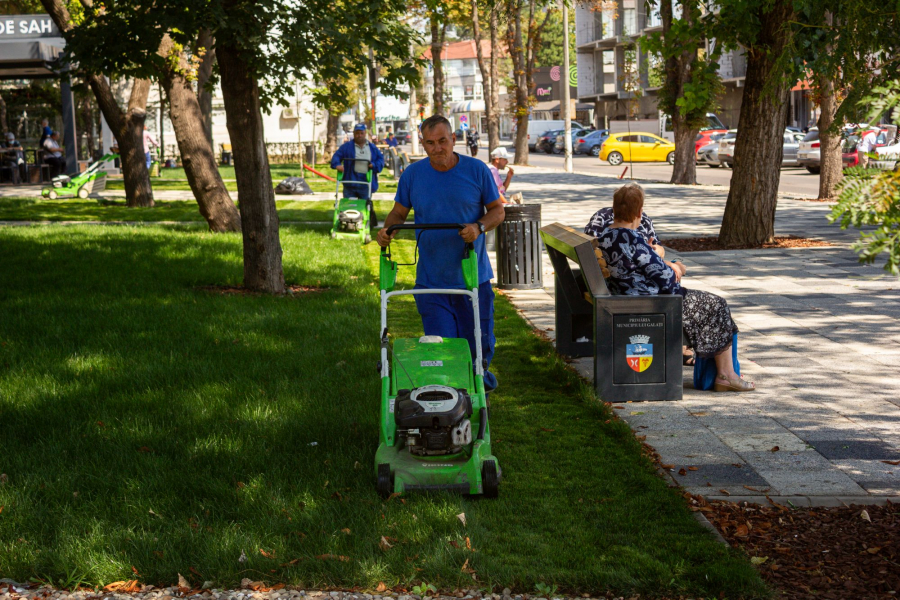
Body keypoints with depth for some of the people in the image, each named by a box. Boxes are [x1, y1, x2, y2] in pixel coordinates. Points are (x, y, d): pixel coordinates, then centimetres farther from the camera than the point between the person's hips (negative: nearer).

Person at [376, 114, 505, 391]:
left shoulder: (477, 170, -3)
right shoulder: (412, 174, 0)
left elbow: (497, 209, 4)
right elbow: (399, 213, 10)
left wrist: (479, 227, -16)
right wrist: (386, 230, -11)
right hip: (431, 281, 0)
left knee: (479, 346, 11)